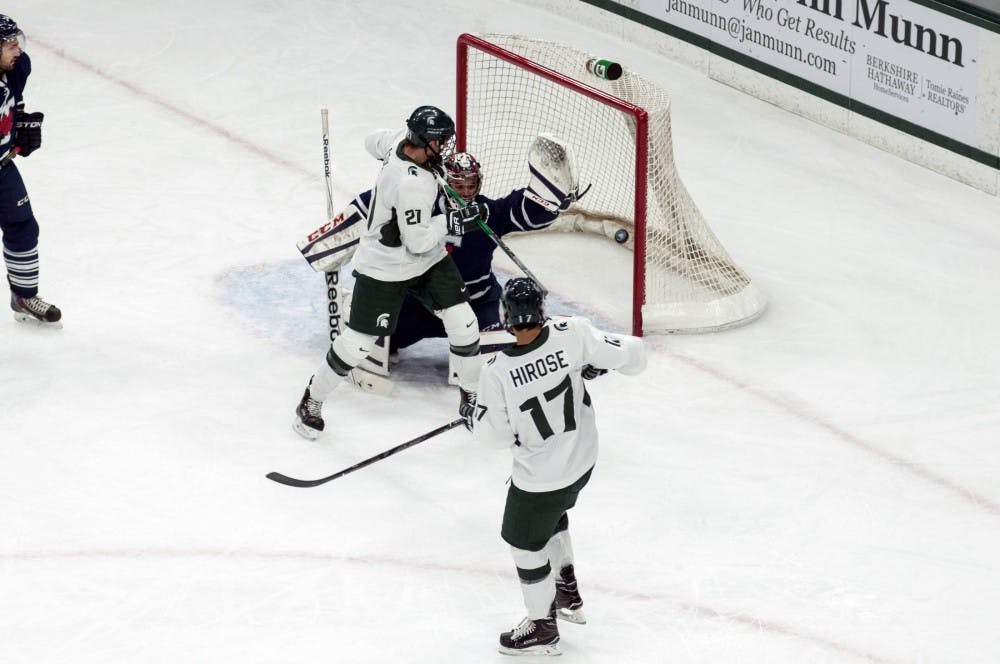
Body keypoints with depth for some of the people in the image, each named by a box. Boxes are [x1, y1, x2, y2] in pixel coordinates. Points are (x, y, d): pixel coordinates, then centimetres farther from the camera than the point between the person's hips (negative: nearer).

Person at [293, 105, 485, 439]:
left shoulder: (401, 139, -11)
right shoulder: (411, 183, -36)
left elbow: (375, 141, 14)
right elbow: (418, 240, -30)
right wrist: (453, 222, -21)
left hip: (428, 260, 9)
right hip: (384, 269, -9)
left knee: (463, 322, 3)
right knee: (356, 342, 1)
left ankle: (473, 392, 23)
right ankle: (313, 399, 22)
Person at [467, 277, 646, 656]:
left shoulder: (496, 372, -27)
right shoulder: (572, 334, -20)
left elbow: (497, 435, -16)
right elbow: (630, 357, -12)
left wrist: (473, 414, 5)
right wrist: (598, 363, 9)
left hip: (539, 476, -5)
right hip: (582, 461, 5)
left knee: (524, 541, 19)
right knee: (552, 515, 33)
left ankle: (543, 628, 32)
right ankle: (567, 593, 46)